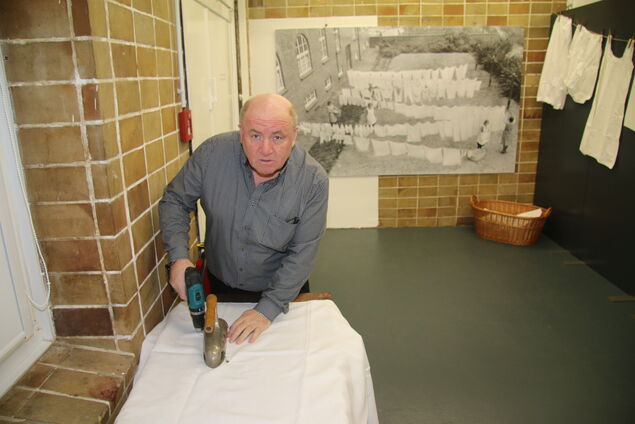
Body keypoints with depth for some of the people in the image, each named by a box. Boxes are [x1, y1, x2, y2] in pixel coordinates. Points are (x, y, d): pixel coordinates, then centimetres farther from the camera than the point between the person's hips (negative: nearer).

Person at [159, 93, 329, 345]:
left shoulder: (313, 181, -26)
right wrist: (178, 256, -22)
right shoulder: (213, 153, -22)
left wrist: (268, 308, -25)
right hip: (221, 285, 2)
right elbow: (175, 200, -8)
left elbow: (302, 254, -21)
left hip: (283, 288, -1)